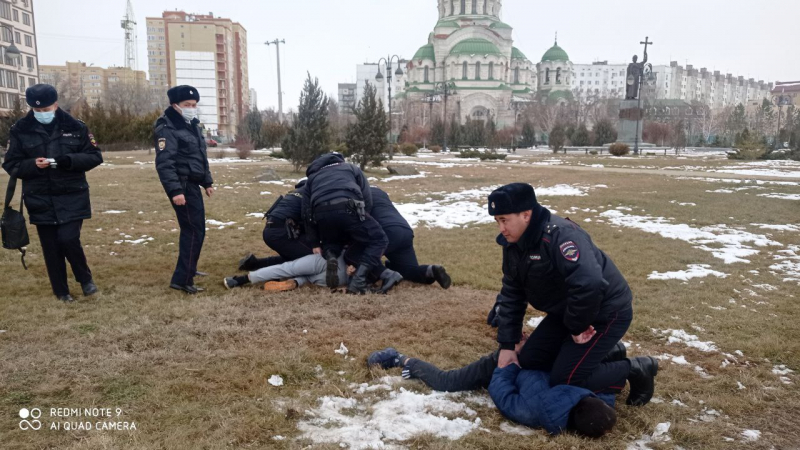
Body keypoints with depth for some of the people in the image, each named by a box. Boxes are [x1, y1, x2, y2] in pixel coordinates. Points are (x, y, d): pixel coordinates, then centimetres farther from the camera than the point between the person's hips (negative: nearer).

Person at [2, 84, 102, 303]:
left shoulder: (75, 126, -2)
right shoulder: (20, 130, 0)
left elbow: (95, 156, -1)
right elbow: (11, 165, 2)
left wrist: (69, 161, -19)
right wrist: (33, 165, -19)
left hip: (72, 197, -2)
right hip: (40, 199, 2)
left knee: (68, 239, -12)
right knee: (51, 247, 6)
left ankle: (85, 278, 15)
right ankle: (61, 291, 23)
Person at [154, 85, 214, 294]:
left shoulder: (192, 126, 16)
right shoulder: (168, 129, -14)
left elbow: (201, 157, 24)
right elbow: (164, 163, -22)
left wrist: (207, 181, 23)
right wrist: (175, 190, -29)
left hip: (193, 185, 10)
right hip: (182, 186, -9)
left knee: (192, 228, 19)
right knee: (195, 230, -11)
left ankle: (188, 269, 35)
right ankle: (182, 279, -9)